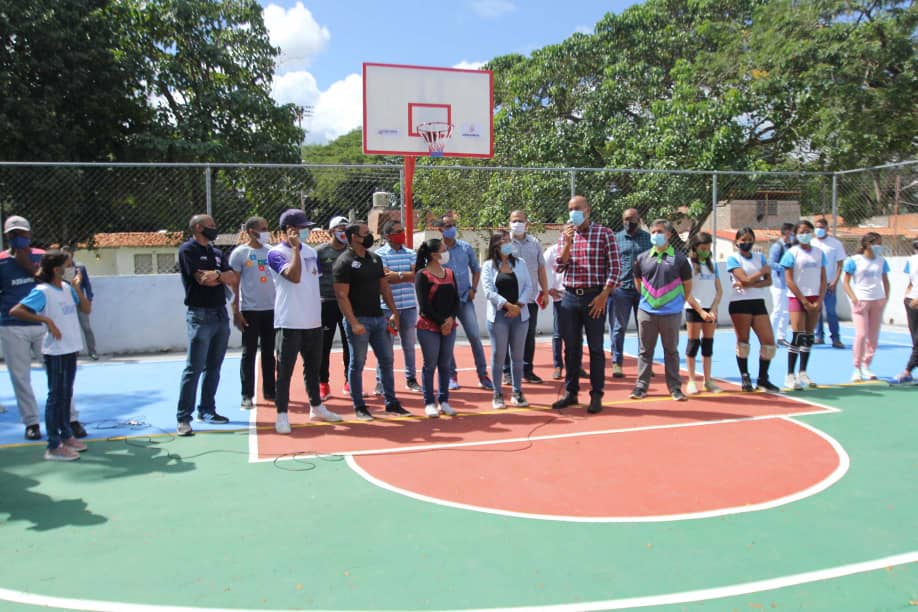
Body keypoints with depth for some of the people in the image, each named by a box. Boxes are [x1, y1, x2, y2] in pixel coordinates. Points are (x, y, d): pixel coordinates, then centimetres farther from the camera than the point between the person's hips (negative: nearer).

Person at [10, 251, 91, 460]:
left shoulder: (67, 287, 9)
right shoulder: (42, 291, -13)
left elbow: (86, 309, 11)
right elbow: (15, 311, -21)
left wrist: (77, 288, 0)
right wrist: (46, 319, -23)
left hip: (71, 349, 8)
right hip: (55, 351, -7)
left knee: (66, 395, 16)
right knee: (56, 396, -3)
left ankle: (66, 436, 28)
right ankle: (53, 447, 3)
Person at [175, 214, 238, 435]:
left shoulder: (216, 252, 17)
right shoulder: (188, 249, -4)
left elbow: (234, 279, 7)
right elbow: (202, 279, -15)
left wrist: (217, 274, -10)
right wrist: (224, 276, -1)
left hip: (221, 313, 7)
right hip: (200, 315, -7)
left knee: (214, 367, 11)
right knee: (194, 368, -8)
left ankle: (207, 410, 21)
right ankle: (183, 417, -3)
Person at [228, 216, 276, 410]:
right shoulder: (239, 253, -4)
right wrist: (236, 311, -10)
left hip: (271, 309, 4)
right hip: (250, 310, -4)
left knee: (269, 352, 11)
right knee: (249, 353, 2)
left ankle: (269, 391, 21)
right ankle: (247, 395, 9)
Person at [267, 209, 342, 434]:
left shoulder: (311, 252, 12)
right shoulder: (276, 253, -9)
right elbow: (294, 276, -24)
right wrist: (295, 247, -19)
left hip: (314, 322, 7)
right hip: (289, 323, -7)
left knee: (313, 367, 17)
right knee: (285, 370, -1)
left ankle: (316, 408, 30)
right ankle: (282, 415, 6)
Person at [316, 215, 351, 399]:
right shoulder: (320, 252, -2)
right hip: (327, 303, -3)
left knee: (349, 344, 8)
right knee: (324, 345, 1)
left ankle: (349, 383, 18)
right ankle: (323, 384, 11)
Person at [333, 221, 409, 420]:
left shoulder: (375, 258, 12)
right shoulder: (344, 263, -10)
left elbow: (384, 286, 17)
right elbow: (342, 296, -15)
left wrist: (394, 312, 11)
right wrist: (353, 323, -22)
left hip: (378, 318, 7)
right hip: (358, 320, -7)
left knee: (386, 360, 10)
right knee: (357, 363, 2)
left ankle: (391, 403, 19)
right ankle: (359, 406, 14)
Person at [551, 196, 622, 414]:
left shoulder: (604, 234, -3)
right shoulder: (566, 235, 10)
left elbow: (615, 267, -6)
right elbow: (558, 267, 3)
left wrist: (604, 296, -13)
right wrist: (568, 243, -10)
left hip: (594, 298, -4)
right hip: (570, 297, 4)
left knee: (595, 348, 2)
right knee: (571, 347, 10)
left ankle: (596, 395, 12)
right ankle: (570, 392, 21)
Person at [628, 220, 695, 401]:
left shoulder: (679, 259, -1)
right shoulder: (642, 258, 4)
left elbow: (687, 287, 4)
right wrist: (648, 298, 11)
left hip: (671, 314, -2)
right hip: (646, 312, 2)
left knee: (671, 351, 9)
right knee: (645, 351, 8)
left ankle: (675, 387, 17)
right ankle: (641, 386, 15)